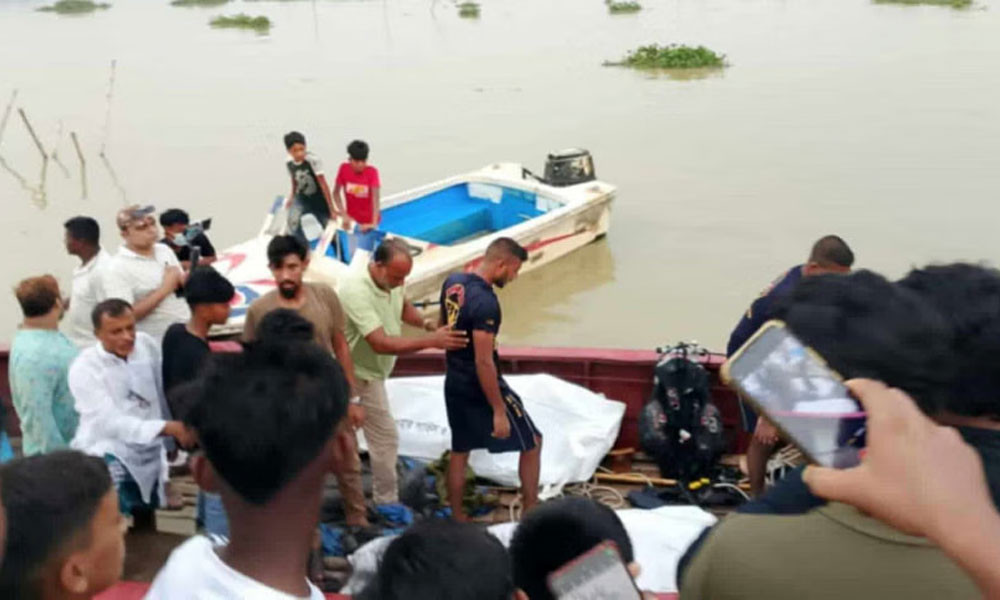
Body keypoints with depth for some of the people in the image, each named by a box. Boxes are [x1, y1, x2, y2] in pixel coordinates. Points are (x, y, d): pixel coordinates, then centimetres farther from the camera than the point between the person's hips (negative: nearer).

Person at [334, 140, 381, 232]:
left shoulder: (372, 172, -23)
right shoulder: (344, 169, -16)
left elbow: (375, 198, -30)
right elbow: (336, 192, -8)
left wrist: (374, 223, -41)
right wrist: (344, 215, -19)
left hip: (369, 219, -2)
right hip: (352, 217, 2)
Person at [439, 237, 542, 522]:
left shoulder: (452, 283, 1)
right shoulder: (486, 302, -26)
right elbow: (484, 362, -27)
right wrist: (499, 411, -23)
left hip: (454, 384, 8)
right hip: (480, 388, -8)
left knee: (459, 452, 19)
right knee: (532, 442, 8)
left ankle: (457, 519, 27)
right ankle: (530, 514, 14)